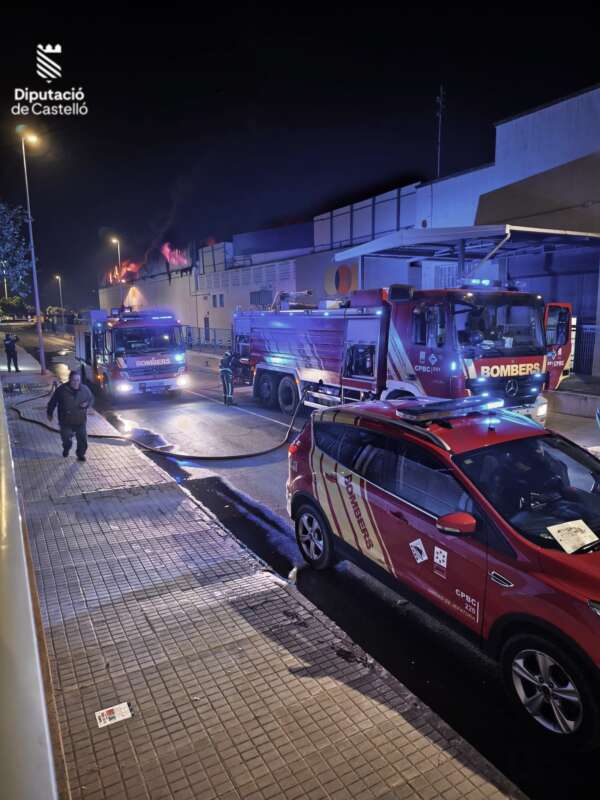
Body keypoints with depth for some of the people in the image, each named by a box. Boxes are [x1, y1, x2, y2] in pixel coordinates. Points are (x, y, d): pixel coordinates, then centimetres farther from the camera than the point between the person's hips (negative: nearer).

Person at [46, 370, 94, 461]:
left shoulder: (84, 389, -5)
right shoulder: (62, 389, -10)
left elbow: (91, 399, 11)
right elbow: (53, 401, 2)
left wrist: (87, 404, -12)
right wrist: (49, 413, 9)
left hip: (80, 421, 1)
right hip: (66, 421, -1)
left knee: (82, 440, 2)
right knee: (67, 439, 7)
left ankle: (81, 455, 25)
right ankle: (66, 449, 40)